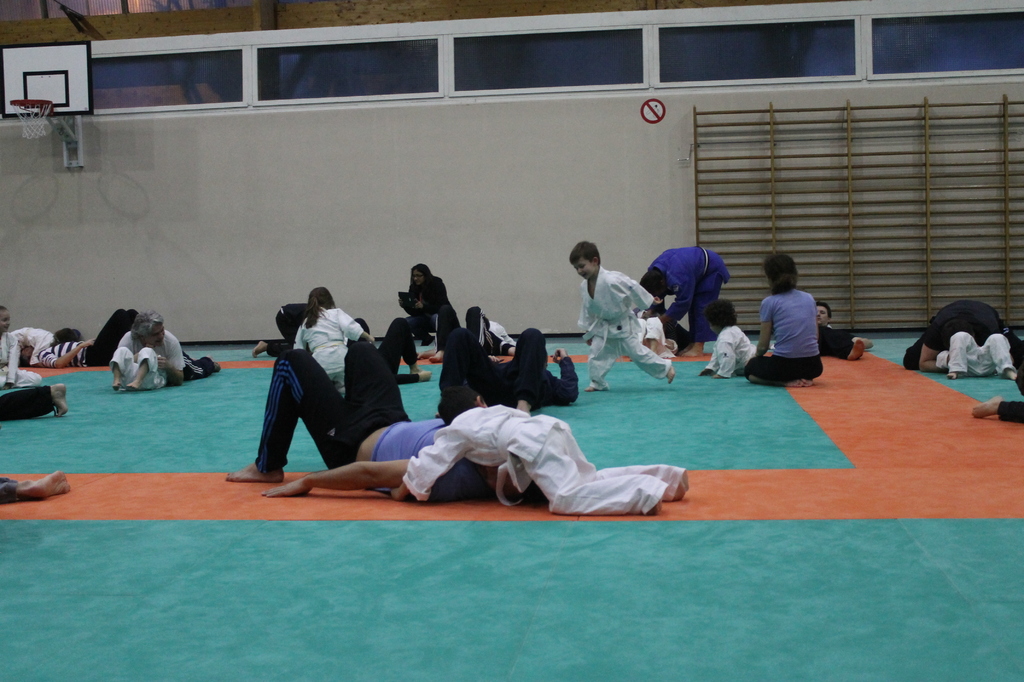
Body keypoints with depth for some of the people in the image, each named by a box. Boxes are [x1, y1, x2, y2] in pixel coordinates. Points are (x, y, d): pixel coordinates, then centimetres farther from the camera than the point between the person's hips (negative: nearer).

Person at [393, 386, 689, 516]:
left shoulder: (456, 431, 16)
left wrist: (403, 491, 30)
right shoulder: (495, 411, 34)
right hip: (552, 427, 8)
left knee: (568, 498, -22)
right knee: (589, 480, 21)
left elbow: (429, 462, 17)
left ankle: (647, 493, -35)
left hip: (535, 447, -8)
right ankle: (667, 478, 8)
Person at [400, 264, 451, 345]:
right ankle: (427, 339, 4)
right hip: (426, 318, 5)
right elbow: (414, 312, -6)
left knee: (436, 318, -38)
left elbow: (440, 307, -25)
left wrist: (423, 306, -39)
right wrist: (404, 305, -26)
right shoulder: (414, 287, -7)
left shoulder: (437, 284, -18)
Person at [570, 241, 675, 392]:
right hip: (603, 327, 6)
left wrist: (649, 304, -10)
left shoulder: (611, 280, -32)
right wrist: (587, 330, 13)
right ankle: (597, 383, 19)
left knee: (638, 352, -2)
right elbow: (587, 309, 7)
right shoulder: (584, 286, -8)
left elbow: (633, 289, -21)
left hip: (623, 324, -6)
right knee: (597, 355, 3)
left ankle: (666, 368, 16)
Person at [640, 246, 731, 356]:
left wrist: (662, 320, -25)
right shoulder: (653, 272, -14)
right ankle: (692, 344, 8)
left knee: (701, 308, -16)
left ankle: (698, 347, -19)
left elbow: (682, 303, -33)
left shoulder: (677, 278, -41)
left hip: (712, 269, -9)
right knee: (693, 308, 5)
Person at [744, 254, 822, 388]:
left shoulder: (769, 303, -6)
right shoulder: (809, 298, 7)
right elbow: (815, 335, 12)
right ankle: (804, 379, 6)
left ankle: (787, 382, 0)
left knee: (750, 368, 27)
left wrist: (757, 356, 19)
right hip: (812, 366, 5)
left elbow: (763, 345, -2)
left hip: (784, 365, -5)